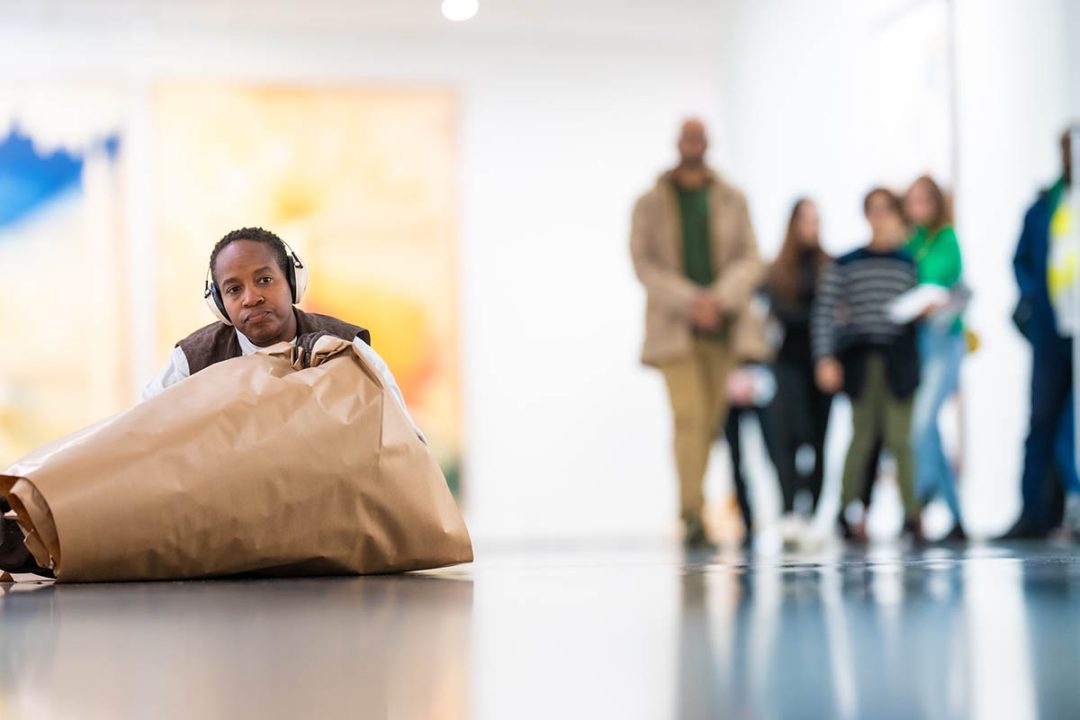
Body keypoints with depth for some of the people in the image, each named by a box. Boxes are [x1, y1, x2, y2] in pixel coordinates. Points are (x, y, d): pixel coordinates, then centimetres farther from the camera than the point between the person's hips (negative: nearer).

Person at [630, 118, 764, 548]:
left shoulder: (731, 201, 11)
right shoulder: (651, 204, 5)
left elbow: (750, 259, 5)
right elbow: (644, 264, -3)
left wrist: (719, 299, -12)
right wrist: (690, 302, -14)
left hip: (721, 325, 3)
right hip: (676, 328, -3)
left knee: (711, 422, 5)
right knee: (688, 416, -15)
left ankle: (692, 507, 16)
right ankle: (692, 513, -19)